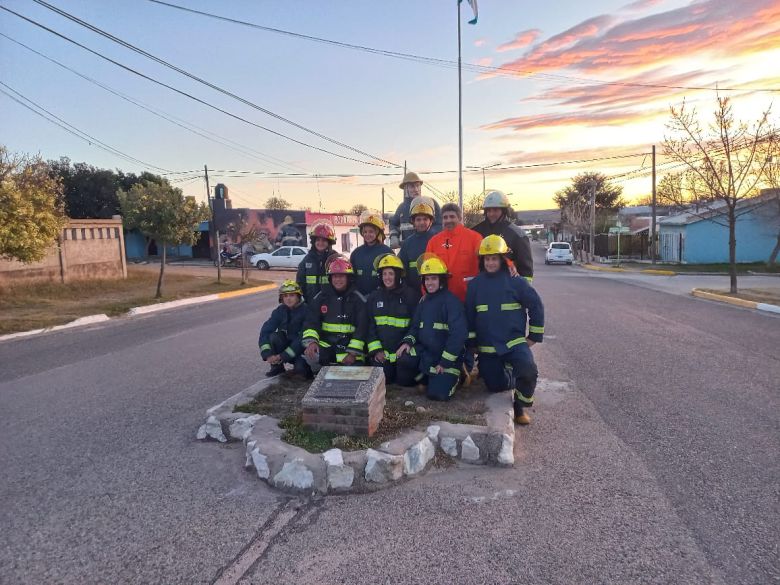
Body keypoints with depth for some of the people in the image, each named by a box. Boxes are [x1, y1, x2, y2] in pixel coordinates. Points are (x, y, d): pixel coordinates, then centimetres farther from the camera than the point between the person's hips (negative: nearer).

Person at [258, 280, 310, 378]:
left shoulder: (306, 311, -17)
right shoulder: (280, 311, -4)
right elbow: (264, 332, -13)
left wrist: (282, 356, -24)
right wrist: (268, 355, -27)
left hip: (302, 349, -4)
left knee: (300, 369, -32)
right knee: (273, 336, -24)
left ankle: (303, 364, 4)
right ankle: (277, 366, -6)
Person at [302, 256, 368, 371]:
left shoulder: (357, 298, 0)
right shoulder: (322, 296, 6)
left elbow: (362, 327, -5)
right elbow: (311, 321, 0)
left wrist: (353, 352, -13)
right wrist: (311, 341, -19)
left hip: (349, 345, -1)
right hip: (325, 344, 2)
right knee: (309, 356, -26)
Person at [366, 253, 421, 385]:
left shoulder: (411, 295, -2)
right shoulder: (374, 297, 8)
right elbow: (370, 326, 6)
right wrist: (376, 350, -4)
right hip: (381, 351, 2)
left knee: (406, 381, -9)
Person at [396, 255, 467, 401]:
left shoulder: (451, 301, -12)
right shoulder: (423, 301, 12)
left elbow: (458, 334, -19)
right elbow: (415, 326, 14)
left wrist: (445, 362, -18)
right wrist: (408, 342, -9)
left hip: (446, 357, -6)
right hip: (424, 351, 6)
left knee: (437, 393, -18)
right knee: (403, 360, -23)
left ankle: (450, 376, 16)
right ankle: (427, 378, 6)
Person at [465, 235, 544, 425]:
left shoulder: (516, 281, -5)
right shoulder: (475, 284, 4)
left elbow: (536, 306, 2)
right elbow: (469, 315, 9)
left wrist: (534, 336, 2)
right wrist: (471, 343, 9)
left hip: (515, 341, -3)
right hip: (487, 347, 3)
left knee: (528, 371, -29)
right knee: (495, 386, 3)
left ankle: (520, 405, 0)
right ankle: (508, 374, 39)